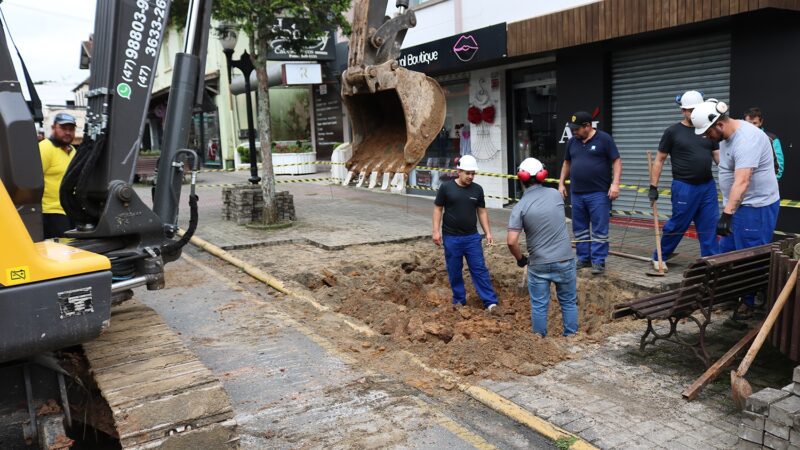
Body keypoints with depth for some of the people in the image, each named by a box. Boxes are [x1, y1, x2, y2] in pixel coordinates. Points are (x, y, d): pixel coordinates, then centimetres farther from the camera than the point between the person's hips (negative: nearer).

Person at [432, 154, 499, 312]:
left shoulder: (477, 189, 2)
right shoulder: (446, 187, -5)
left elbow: (482, 211, 9)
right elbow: (438, 209, 0)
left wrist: (488, 233, 3)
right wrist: (436, 231, -8)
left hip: (472, 237, 1)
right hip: (451, 237, -1)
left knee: (480, 269, 1)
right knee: (454, 271, 8)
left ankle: (490, 302, 3)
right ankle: (459, 300, 22)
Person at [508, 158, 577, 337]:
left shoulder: (520, 206, -11)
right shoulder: (556, 194, -1)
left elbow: (511, 241, -17)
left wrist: (520, 259, 0)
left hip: (539, 264, -2)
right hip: (565, 260, 2)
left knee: (539, 306, 11)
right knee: (569, 302, 17)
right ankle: (571, 337, 27)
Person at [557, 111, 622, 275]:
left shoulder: (604, 139, -5)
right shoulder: (572, 142, 10)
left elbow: (616, 161, -7)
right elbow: (567, 163, 21)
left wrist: (615, 183, -16)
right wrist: (561, 183, 16)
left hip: (599, 193, -5)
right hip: (577, 193, 6)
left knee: (599, 229, -2)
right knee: (579, 228, 11)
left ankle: (598, 261, 4)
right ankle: (584, 258, 22)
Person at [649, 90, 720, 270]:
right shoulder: (673, 131, -1)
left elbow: (719, 156, 11)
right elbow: (659, 160, 1)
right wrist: (653, 187, -3)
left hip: (708, 186, 4)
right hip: (684, 187, -4)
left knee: (710, 227, 4)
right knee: (677, 225, 3)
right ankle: (659, 257, 20)